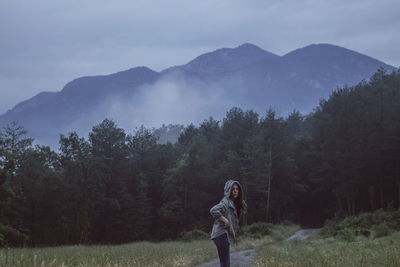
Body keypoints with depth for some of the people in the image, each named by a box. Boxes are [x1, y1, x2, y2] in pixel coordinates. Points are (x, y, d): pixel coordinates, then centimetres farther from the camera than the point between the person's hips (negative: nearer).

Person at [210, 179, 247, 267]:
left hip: (225, 235, 10)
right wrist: (224, 220, -23)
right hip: (222, 234, -10)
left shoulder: (233, 203, 12)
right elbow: (213, 210, -31)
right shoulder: (226, 202, -15)